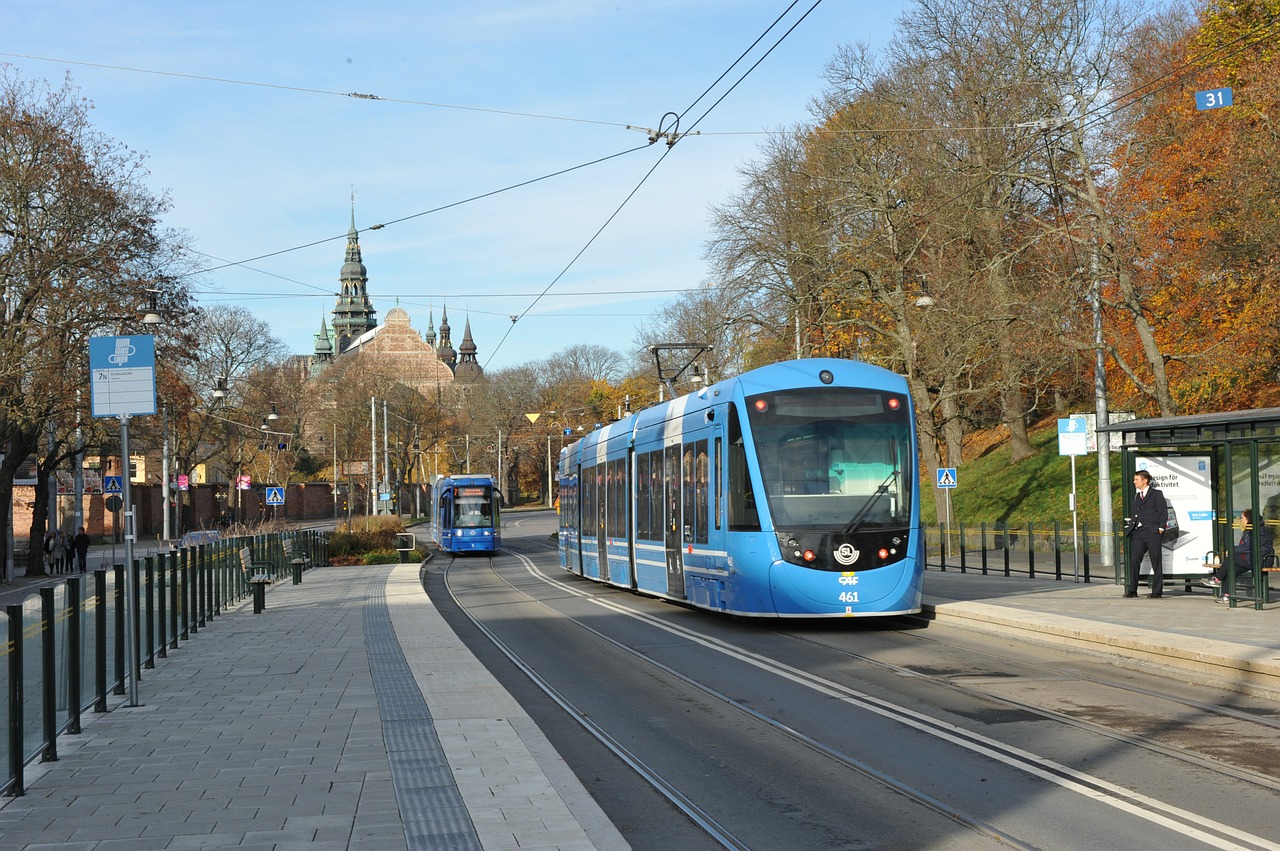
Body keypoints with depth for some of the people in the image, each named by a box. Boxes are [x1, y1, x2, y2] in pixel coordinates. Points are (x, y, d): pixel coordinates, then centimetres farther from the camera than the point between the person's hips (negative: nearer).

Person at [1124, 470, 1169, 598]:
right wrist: (1129, 526, 5)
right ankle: (1132, 590, -2)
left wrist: (1161, 527, -10)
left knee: (1156, 562, 0)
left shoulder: (1156, 494, 4)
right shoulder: (1137, 497, 20)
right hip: (1138, 532, 5)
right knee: (1134, 560, -5)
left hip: (1152, 532, -5)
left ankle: (1157, 591, 3)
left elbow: (1163, 512, -1)